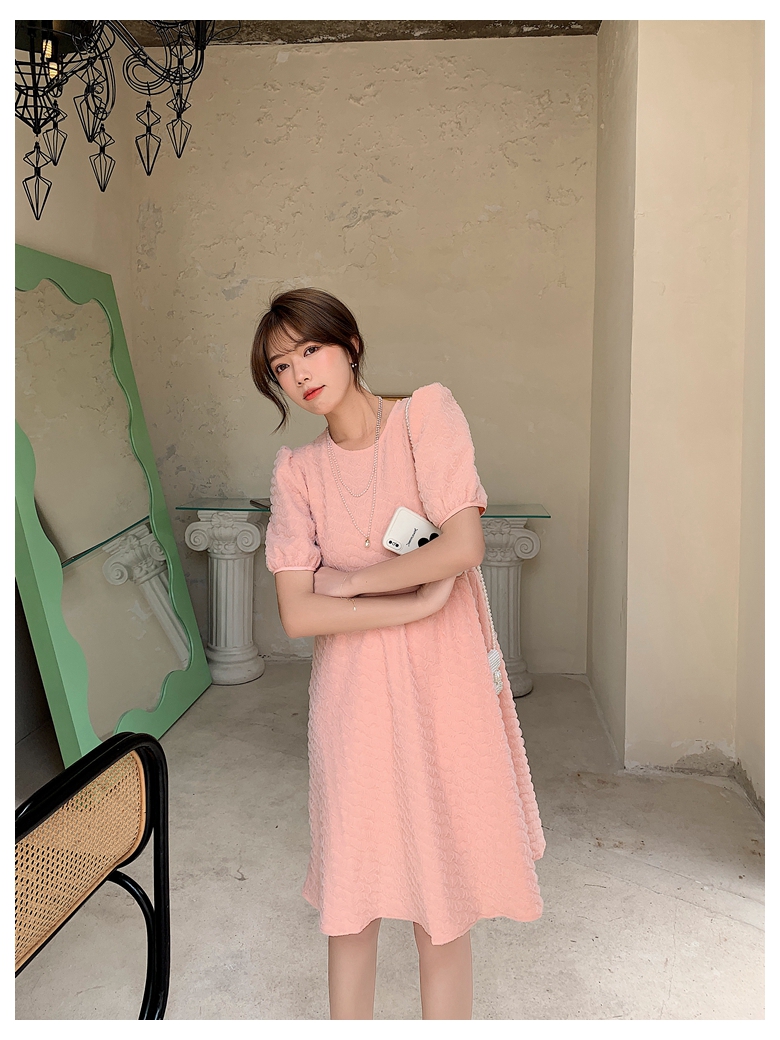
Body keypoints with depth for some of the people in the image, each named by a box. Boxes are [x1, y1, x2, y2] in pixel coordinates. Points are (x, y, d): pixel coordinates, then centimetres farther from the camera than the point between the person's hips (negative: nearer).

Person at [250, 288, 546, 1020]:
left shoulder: (427, 412, -5)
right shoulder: (297, 470, 0)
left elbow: (463, 546, -16)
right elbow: (297, 614, -7)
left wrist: (349, 581, -8)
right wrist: (416, 603, -14)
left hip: (441, 684, -1)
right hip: (353, 693, 2)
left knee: (443, 908, 10)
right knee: (349, 904, 12)